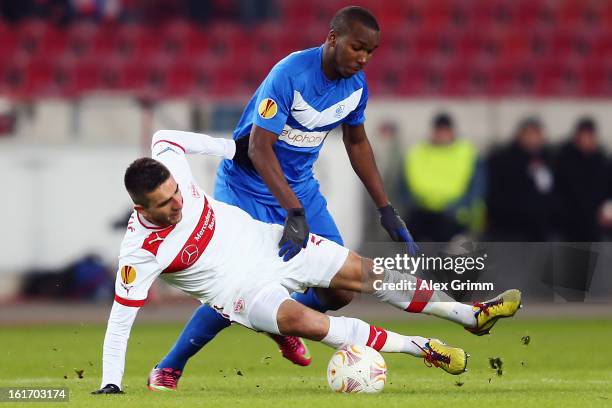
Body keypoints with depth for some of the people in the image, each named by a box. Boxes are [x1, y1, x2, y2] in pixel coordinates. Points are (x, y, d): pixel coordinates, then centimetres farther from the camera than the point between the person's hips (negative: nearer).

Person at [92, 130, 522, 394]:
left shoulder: (170, 162, -17)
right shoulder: (141, 252, -28)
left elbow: (164, 138, 7)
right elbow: (120, 320, -22)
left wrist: (232, 148, 14)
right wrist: (111, 384, -28)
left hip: (267, 241, 5)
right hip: (245, 291, -5)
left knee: (364, 271, 0)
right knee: (301, 319, -32)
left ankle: (471, 315, 11)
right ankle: (421, 347, -24)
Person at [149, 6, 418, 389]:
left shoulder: (356, 85, -4)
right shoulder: (290, 74, -27)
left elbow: (357, 143, 14)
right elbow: (259, 147, -30)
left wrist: (387, 210, 12)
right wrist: (294, 213, -38)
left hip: (301, 187, 6)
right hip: (248, 185, -6)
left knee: (339, 292, -3)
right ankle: (168, 368, 2)